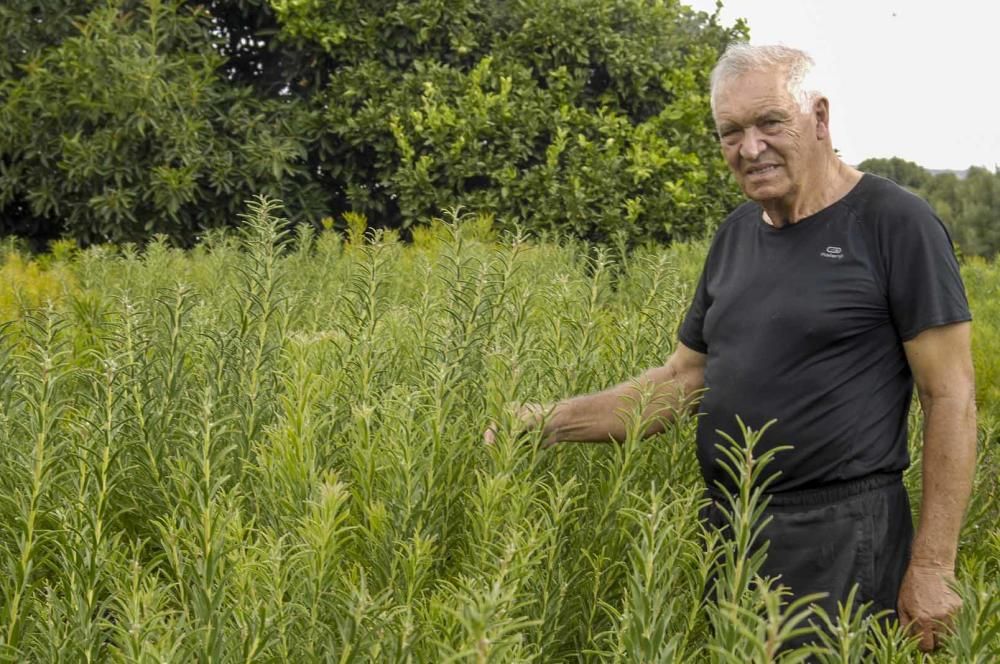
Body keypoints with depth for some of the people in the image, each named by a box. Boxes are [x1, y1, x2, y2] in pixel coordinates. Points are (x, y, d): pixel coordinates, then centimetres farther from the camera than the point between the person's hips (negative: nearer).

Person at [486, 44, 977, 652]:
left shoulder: (895, 223, -9)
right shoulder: (737, 234, 11)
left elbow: (951, 397, -11)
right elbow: (683, 381, 15)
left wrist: (933, 567, -14)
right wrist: (554, 422, 3)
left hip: (840, 539, -6)